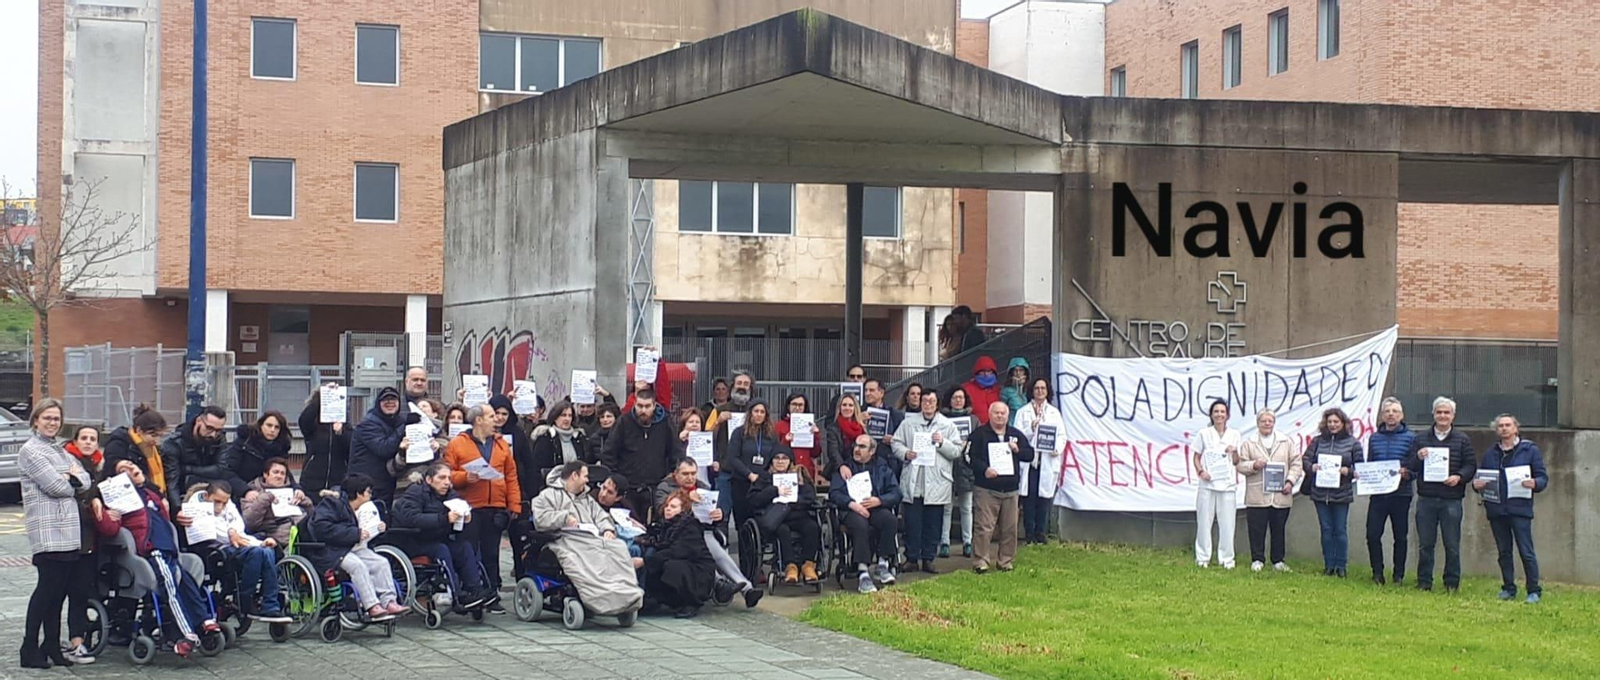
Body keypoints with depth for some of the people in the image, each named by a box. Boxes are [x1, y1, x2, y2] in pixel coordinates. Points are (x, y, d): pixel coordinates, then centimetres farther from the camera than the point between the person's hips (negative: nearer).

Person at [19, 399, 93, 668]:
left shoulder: (61, 451, 22)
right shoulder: (30, 451, -3)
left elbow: (85, 480, 13)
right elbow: (54, 486, -13)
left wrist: (72, 478, -6)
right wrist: (74, 480, 4)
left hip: (69, 529, 8)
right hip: (47, 530, -8)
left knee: (60, 589, 7)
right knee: (48, 588, -8)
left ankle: (52, 645, 13)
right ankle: (30, 649, -4)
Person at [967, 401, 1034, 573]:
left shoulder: (1017, 435, 14)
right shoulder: (979, 434, 1)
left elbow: (1030, 454, 13)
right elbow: (970, 457, -6)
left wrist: (1017, 450, -6)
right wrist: (984, 469, -20)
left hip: (1010, 490, 4)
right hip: (986, 490, -4)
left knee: (1009, 528, 6)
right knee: (984, 527, -9)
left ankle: (1005, 561, 16)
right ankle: (980, 562, -5)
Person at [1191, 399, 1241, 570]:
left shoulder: (1234, 435, 8)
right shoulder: (1204, 434, 3)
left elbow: (1236, 462, 11)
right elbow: (1196, 457, 6)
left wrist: (1234, 452, -9)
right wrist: (1200, 471, -10)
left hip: (1227, 484, 1)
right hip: (1208, 483, -1)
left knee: (1227, 522, 1)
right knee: (1204, 521, 1)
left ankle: (1226, 558, 9)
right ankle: (1202, 557, 10)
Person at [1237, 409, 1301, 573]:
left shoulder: (1287, 442, 9)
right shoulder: (1248, 443, 6)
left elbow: (1296, 464, 8)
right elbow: (1240, 465, 3)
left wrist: (1290, 481, -5)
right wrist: (1254, 465, -15)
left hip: (1281, 496, 1)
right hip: (1257, 496, -1)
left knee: (1278, 530, 8)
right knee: (1257, 530, 0)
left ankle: (1278, 561, 16)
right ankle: (1257, 560, 10)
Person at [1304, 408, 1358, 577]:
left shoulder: (1352, 443, 1)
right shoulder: (1318, 441, 7)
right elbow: (1305, 460, 9)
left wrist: (1348, 471, -17)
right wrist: (1312, 467, -12)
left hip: (1342, 493, -2)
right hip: (1320, 492, 2)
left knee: (1340, 530, 2)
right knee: (1326, 530, 7)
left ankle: (1341, 566, 11)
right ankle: (1329, 565, 14)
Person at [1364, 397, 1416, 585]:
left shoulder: (1410, 437, 1)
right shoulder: (1374, 438, 11)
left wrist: (1407, 473, -19)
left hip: (1401, 494, -2)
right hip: (1378, 494, 2)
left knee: (1400, 536, 5)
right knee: (1372, 534, -4)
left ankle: (1399, 575, 14)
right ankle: (1377, 573, 8)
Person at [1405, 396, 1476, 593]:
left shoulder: (1462, 440, 7)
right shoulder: (1421, 439, 12)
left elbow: (1471, 466, 4)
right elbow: (1409, 466, 10)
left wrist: (1459, 477, -15)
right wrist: (1418, 457, -11)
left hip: (1451, 500, -2)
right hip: (1426, 499, 2)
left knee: (1452, 545, 1)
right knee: (1425, 544, 5)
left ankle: (1452, 583, 10)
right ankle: (1424, 582, 12)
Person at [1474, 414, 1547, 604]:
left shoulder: (1530, 450, 3)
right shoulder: (1491, 453, 15)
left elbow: (1543, 477, 1)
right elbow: (1480, 476, 20)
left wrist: (1534, 483, -20)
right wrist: (1476, 484, -3)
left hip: (1520, 509, -4)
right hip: (1496, 509, 4)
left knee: (1526, 551, -7)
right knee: (1504, 552, 9)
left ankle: (1534, 590, -2)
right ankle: (1508, 588, 18)